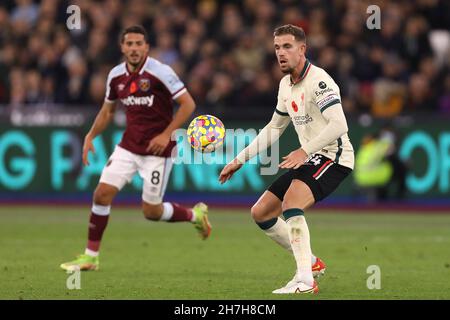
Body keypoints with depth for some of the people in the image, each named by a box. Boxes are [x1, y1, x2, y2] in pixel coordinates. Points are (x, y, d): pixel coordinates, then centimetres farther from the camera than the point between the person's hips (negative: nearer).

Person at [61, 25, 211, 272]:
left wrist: (166, 135, -20)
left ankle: (195, 215, 28)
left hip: (157, 149, -5)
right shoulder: (116, 75, 3)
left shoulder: (160, 72, -15)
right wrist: (90, 136, 7)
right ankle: (90, 256, 2)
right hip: (128, 146, 5)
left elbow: (188, 104, -14)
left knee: (151, 212, -2)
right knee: (102, 193, -8)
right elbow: (108, 110, 19)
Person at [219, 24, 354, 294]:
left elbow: (339, 125, -29)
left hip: (334, 157, -10)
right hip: (310, 160, 10)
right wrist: (240, 160, 21)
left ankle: (305, 281, -37)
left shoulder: (318, 80, -17)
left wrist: (305, 151, -38)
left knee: (291, 201, -33)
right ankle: (311, 262, 21)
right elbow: (274, 128, 25)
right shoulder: (286, 84, 12)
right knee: (260, 213, 9)